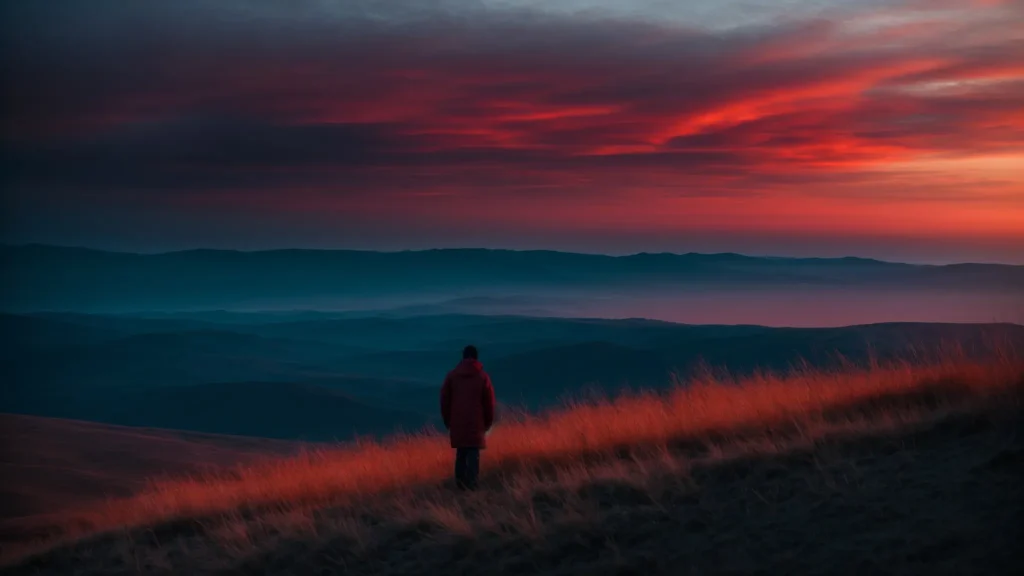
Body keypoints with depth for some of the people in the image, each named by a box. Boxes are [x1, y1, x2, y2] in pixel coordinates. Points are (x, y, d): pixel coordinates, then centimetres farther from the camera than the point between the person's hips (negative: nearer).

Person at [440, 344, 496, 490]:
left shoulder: (452, 375, 6)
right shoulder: (483, 376, 1)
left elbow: (444, 400, 7)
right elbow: (489, 402, 1)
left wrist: (447, 420, 15)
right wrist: (488, 422, 10)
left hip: (457, 422, 2)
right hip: (476, 423, -2)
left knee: (460, 453, 13)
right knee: (473, 454, -2)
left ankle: (460, 483, 9)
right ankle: (471, 484, -10)